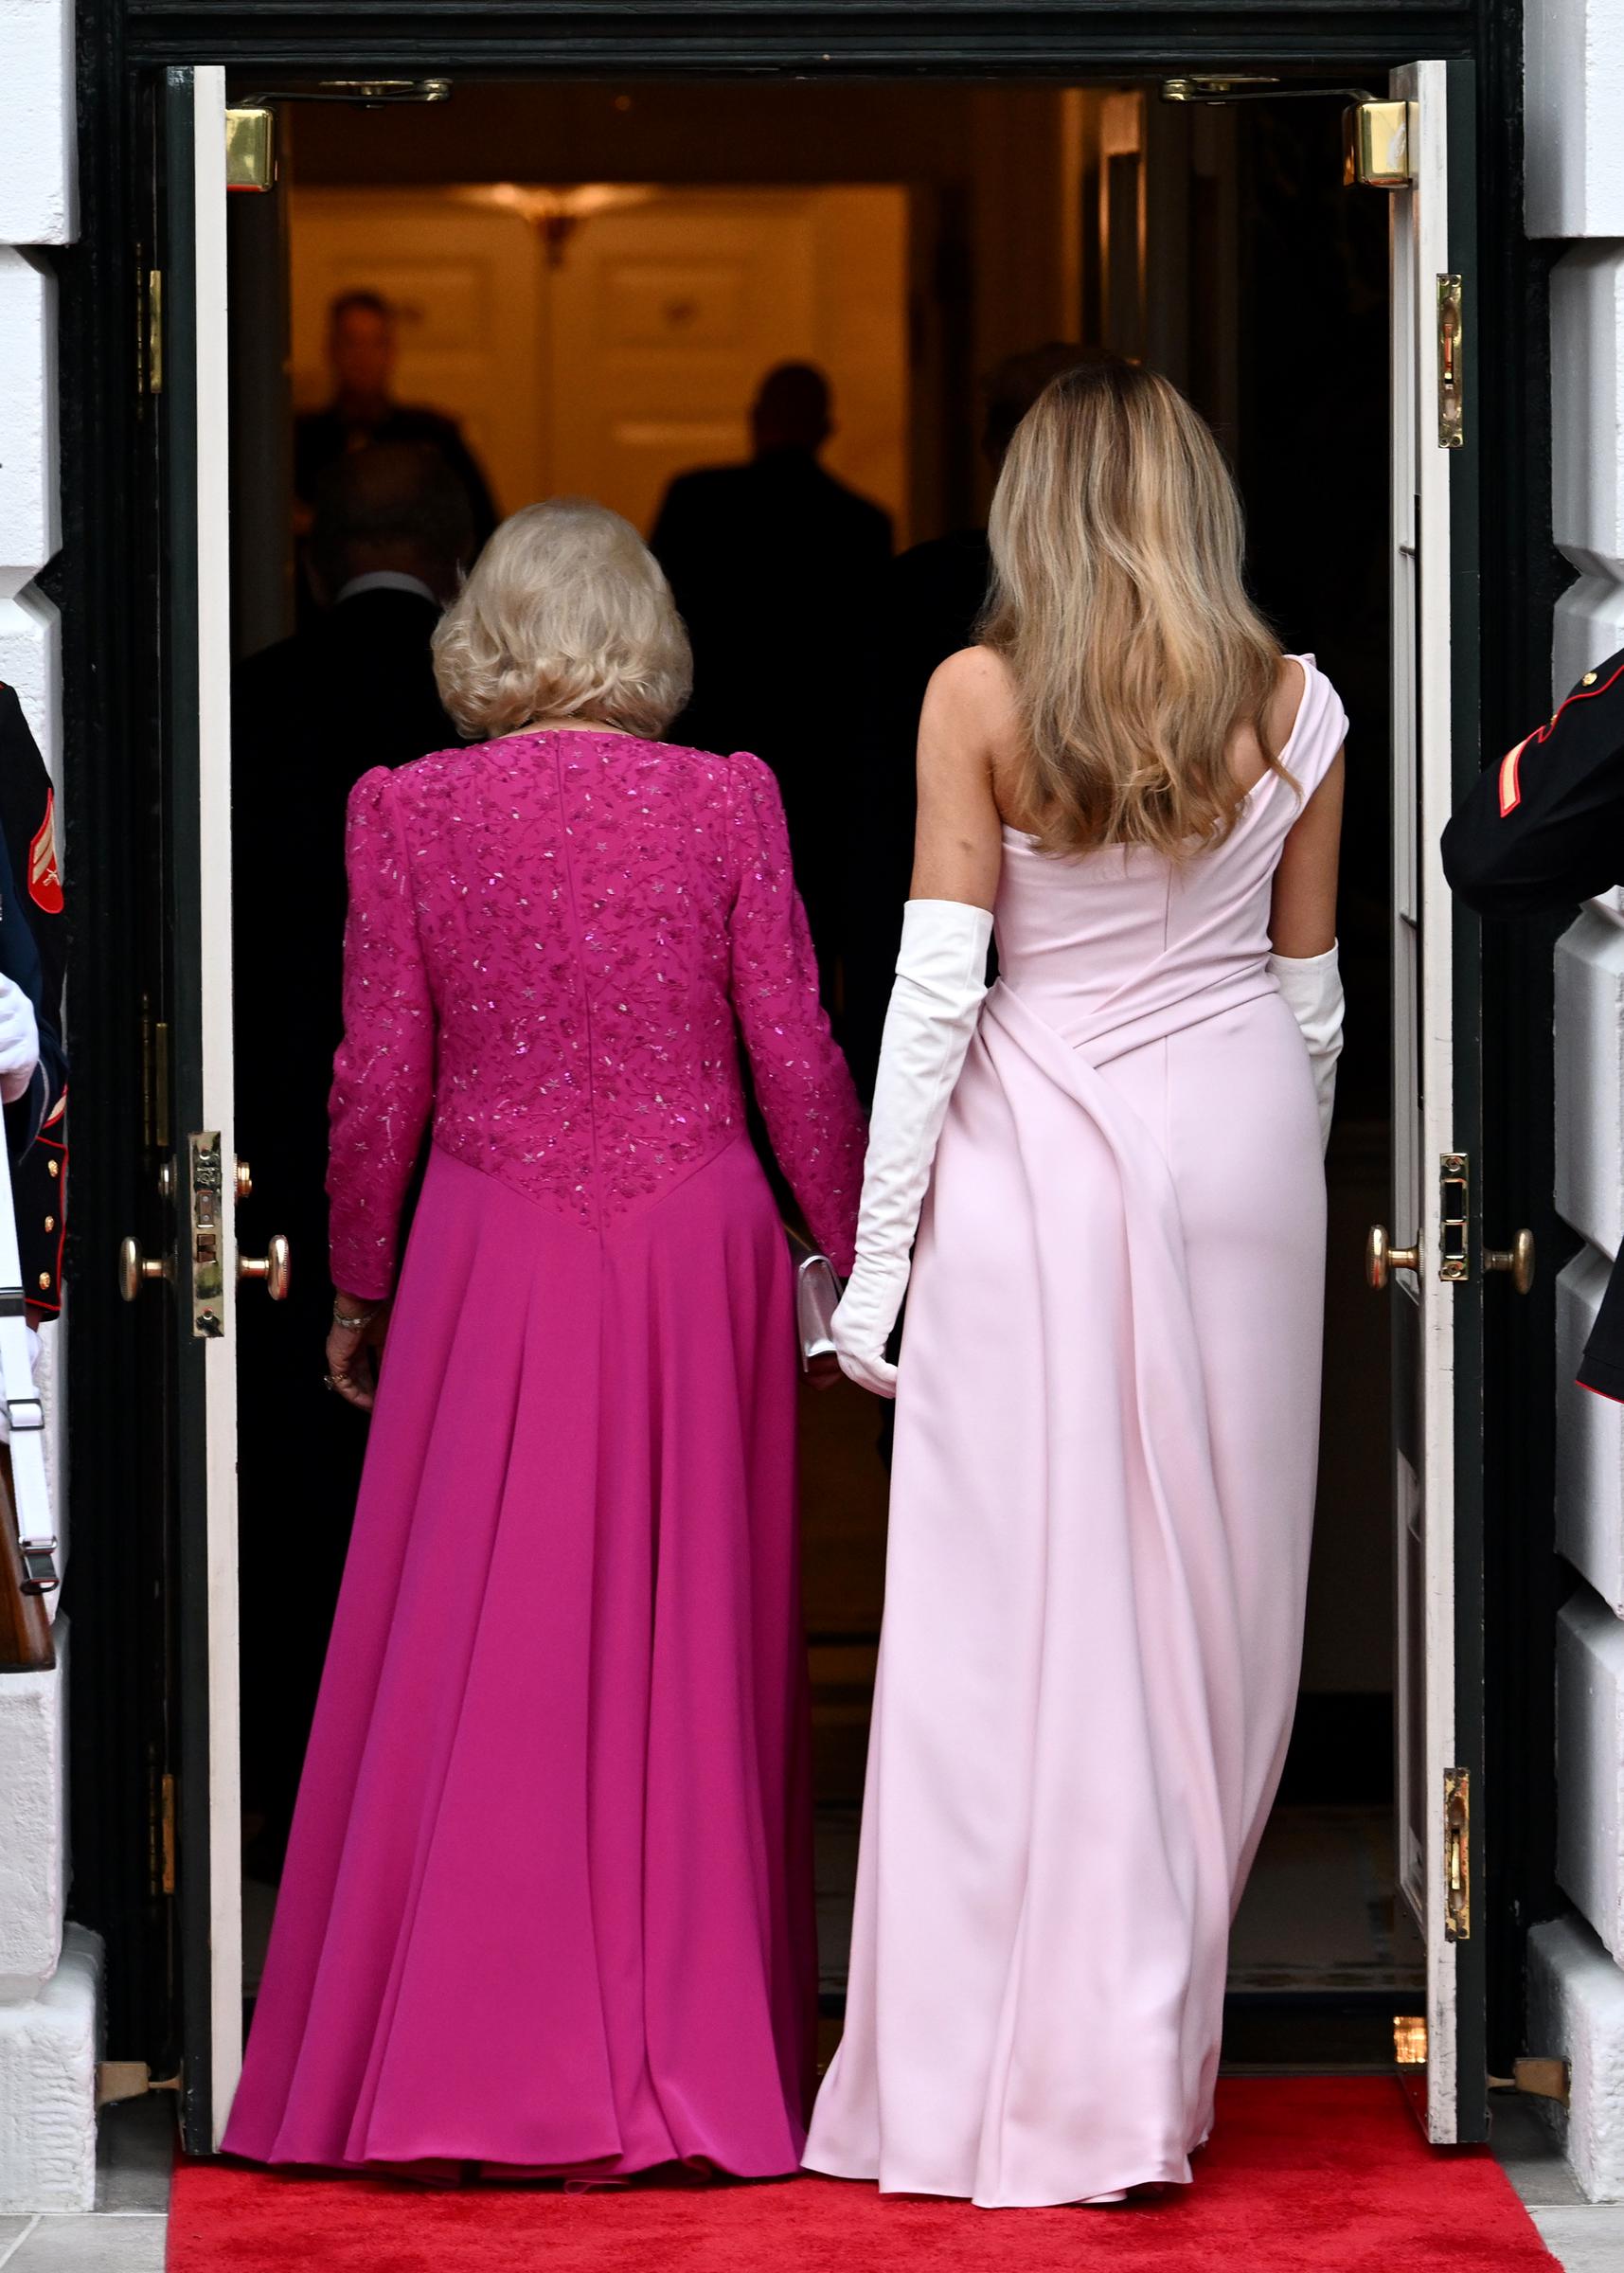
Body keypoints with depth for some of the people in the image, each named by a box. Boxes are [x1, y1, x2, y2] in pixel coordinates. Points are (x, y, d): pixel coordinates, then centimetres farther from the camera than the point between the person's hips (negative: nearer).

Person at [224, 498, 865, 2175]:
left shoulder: (407, 812, -3)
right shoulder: (727, 802, -3)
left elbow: (378, 1085, 0)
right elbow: (799, 1063, -1)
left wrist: (357, 1286, 12)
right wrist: (860, 1259, 10)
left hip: (492, 1264, 0)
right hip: (695, 1257, 0)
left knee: (475, 1657, 5)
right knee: (684, 1647, 7)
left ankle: (468, 2065, 5)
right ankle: (694, 2057, 10)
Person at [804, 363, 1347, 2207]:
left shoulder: (981, 696, -5)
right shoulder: (1294, 708, 2)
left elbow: (935, 986, -7)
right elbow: (1311, 997, 9)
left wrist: (874, 1255, -3)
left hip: (1035, 1155, -2)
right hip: (1237, 1152, 2)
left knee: (1015, 1616, 0)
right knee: (1201, 1603, 8)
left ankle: (1002, 2081, 0)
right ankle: (1146, 2054, 12)